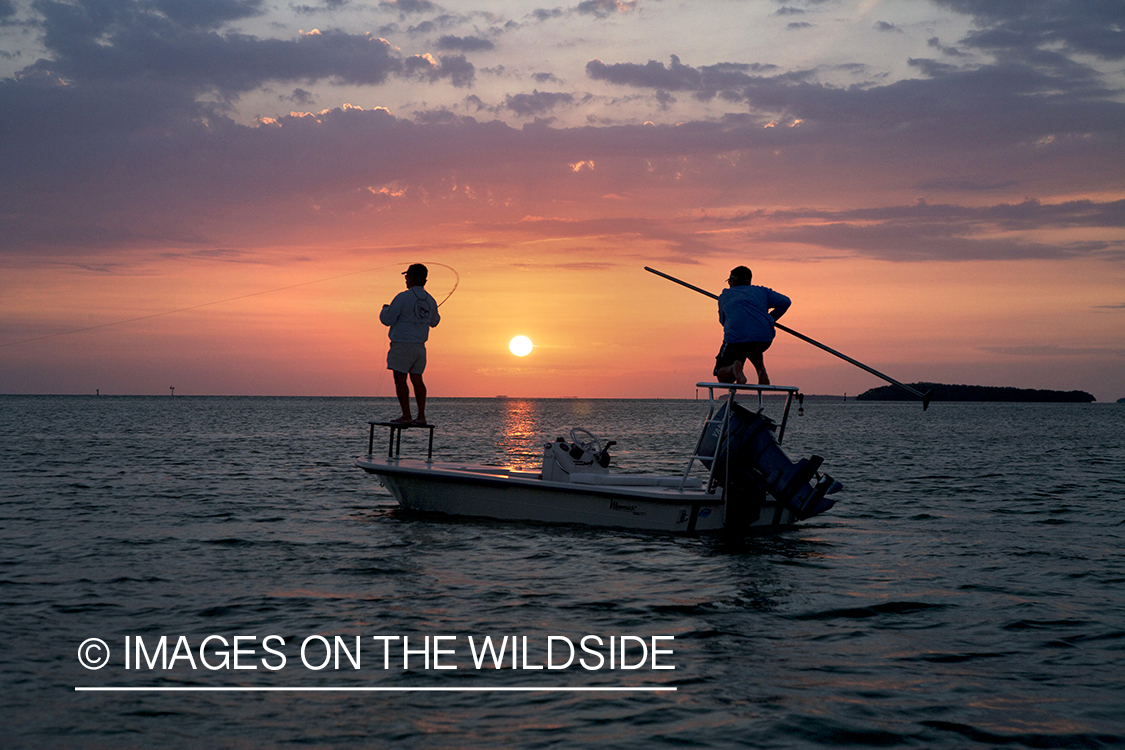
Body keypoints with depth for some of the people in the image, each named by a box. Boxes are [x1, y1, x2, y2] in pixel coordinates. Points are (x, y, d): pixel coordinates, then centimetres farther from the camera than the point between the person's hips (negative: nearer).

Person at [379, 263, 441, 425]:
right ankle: (421, 416, 6)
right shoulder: (430, 300, 7)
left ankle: (406, 416, -6)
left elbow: (387, 320, -12)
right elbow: (434, 322, 23)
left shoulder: (403, 297, -14)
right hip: (419, 345, 7)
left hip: (402, 345, -7)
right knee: (417, 380, 10)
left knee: (400, 380, -3)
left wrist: (385, 309, 9)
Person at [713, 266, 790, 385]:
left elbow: (723, 321, 32)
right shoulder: (762, 291, 22)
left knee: (723, 378, 14)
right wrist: (770, 319, 22)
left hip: (735, 339, -2)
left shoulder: (724, 296, 24)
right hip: (764, 339, 3)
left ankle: (735, 368, -20)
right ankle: (762, 372, 13)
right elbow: (785, 302, 10)